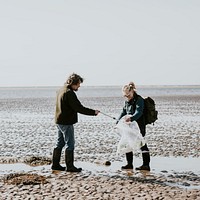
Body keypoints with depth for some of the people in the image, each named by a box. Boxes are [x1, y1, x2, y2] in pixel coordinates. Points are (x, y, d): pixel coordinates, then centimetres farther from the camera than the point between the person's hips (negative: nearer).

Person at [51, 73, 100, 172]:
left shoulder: (61, 90, 12)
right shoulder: (69, 93, -20)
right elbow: (79, 108, -22)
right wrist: (93, 112, -15)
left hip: (59, 121, 10)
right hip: (66, 122, -10)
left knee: (60, 143, 16)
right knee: (70, 144, -3)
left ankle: (55, 164, 21)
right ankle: (69, 166, 1)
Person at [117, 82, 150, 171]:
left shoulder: (139, 100, -15)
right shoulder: (127, 101, 11)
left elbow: (139, 112, -28)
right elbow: (124, 112, 19)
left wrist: (131, 118, -45)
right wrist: (118, 120, 4)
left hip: (139, 126, -9)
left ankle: (146, 165, -3)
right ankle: (129, 164, 20)